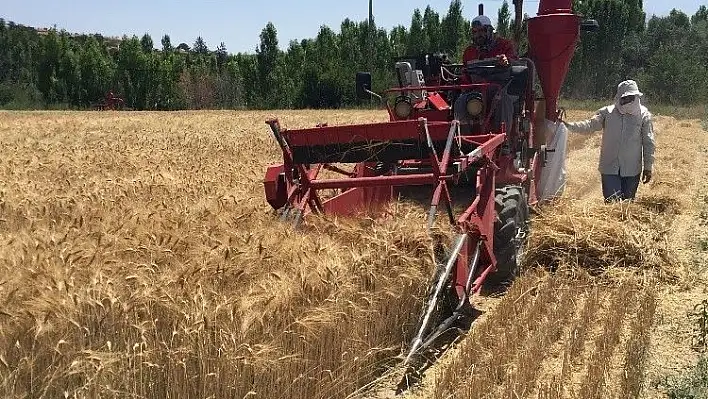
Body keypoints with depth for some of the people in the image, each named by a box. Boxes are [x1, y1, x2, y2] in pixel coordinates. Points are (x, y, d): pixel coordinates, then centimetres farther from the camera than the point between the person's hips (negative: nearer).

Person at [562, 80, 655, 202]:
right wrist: (568, 125, -25)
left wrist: (648, 167, 1)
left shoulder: (644, 115, -2)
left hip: (632, 170, 0)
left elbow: (648, 143, 1)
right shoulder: (607, 112, -1)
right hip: (609, 168, 0)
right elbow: (590, 126, -9)